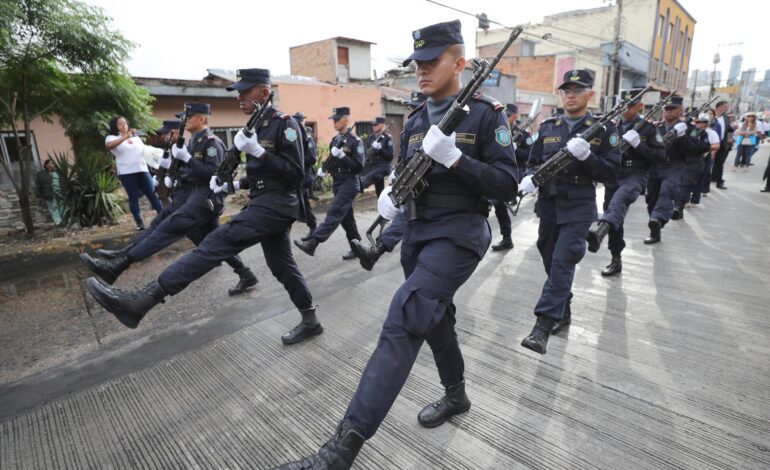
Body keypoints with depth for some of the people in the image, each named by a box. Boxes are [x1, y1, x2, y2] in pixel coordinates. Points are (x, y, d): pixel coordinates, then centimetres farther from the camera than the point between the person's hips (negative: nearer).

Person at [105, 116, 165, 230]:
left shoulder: (136, 138, 20)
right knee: (133, 198, 0)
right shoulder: (112, 138, 4)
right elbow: (109, 146, -19)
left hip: (142, 170, 4)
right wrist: (125, 136, -26)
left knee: (152, 194, 2)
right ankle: (139, 222, 8)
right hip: (126, 173, -4)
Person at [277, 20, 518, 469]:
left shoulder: (487, 114, -6)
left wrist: (454, 157, -23)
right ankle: (456, 395, 42)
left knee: (403, 321, -20)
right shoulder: (415, 121, 12)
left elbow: (507, 185, -12)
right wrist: (392, 195, -4)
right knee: (435, 316, 18)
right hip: (419, 231, 8)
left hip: (460, 233, -7)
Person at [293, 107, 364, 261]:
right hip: (337, 183, 9)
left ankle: (312, 243, -22)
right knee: (346, 216, 11)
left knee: (334, 213, -15)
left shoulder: (355, 141, -10)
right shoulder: (335, 140, 13)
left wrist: (342, 155, -24)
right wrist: (324, 168, 1)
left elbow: (359, 167, -16)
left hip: (349, 183, -9)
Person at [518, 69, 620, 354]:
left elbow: (612, 175, -5)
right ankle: (563, 312, 33)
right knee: (551, 263, 12)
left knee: (563, 263, -13)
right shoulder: (547, 127, 9)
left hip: (578, 208, -4)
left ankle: (543, 327, -10)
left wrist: (586, 155, -22)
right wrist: (529, 178, -12)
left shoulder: (603, 129, -1)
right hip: (547, 205, 4)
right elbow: (533, 163, 11)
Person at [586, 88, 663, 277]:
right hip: (612, 177, 4)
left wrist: (638, 144, -17)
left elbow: (659, 155, -3)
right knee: (614, 215, 7)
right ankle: (616, 260, 18)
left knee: (620, 198, -38)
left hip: (635, 176, -4)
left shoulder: (648, 127, 1)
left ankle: (601, 228, -65)